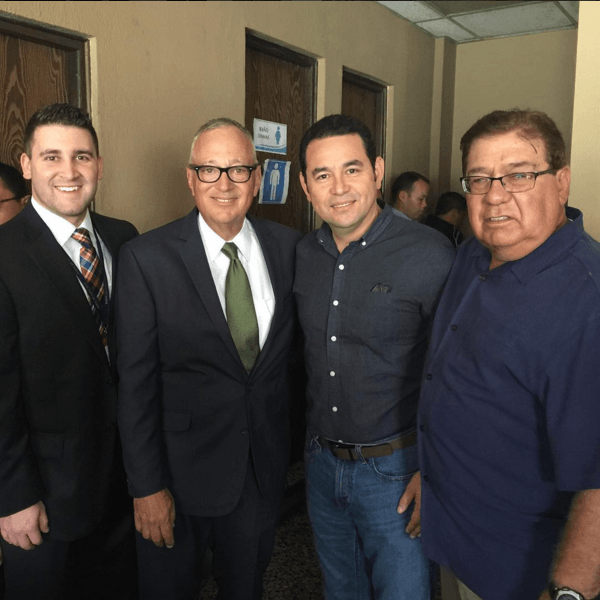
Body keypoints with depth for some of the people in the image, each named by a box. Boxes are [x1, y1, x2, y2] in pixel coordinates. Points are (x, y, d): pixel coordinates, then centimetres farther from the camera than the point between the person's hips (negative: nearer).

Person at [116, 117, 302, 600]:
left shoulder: (287, 247, -3)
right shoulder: (146, 258, -13)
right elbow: (137, 382, -12)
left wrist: (292, 443, 5)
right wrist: (147, 487, -11)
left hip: (265, 466, 3)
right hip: (182, 469, -2)